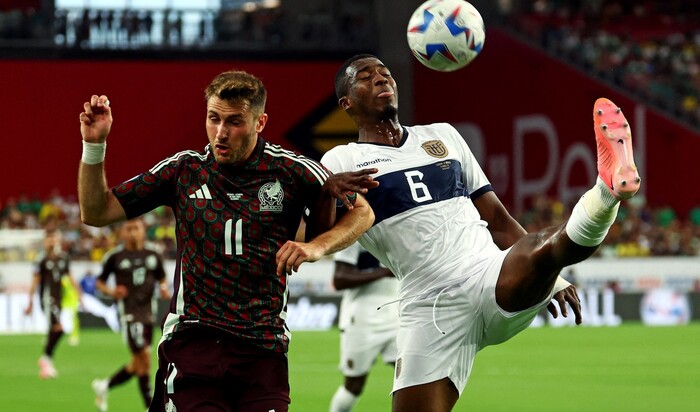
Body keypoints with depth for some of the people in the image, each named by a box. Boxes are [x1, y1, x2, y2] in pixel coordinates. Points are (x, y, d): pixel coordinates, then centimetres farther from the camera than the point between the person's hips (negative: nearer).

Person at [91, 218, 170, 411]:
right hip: (128, 311, -6)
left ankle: (104, 385, 34)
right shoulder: (115, 257, -3)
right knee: (144, 355, -16)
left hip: (148, 312, 6)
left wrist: (164, 289, -3)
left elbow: (161, 278, 19)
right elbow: (100, 282, 4)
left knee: (138, 363, 12)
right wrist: (111, 292, -15)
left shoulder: (153, 255, 7)